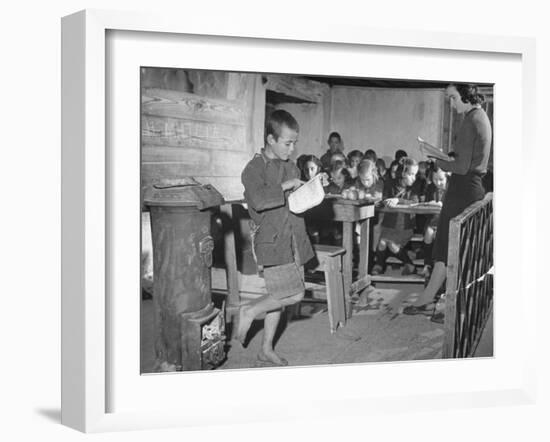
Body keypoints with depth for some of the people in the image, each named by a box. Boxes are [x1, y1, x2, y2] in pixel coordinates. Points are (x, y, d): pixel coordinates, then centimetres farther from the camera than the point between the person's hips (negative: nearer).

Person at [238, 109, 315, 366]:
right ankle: (248, 312, 6)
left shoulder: (291, 168, 14)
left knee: (278, 296, 12)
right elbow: (258, 200, -28)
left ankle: (266, 350, 22)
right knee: (294, 293, -14)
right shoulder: (254, 168, -10)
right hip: (271, 241, -8)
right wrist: (285, 187, -21)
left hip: (292, 241, 8)